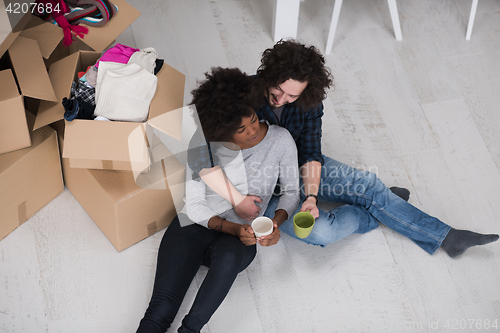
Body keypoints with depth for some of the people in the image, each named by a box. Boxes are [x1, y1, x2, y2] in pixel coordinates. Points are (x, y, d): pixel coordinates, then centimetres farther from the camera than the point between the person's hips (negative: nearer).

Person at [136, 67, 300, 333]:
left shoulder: (280, 140, -4)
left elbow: (291, 191, 9)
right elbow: (194, 205, -4)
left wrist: (276, 223, -12)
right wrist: (233, 228, -20)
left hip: (238, 240, 0)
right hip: (194, 225, 0)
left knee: (228, 255, -40)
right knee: (160, 311, -23)